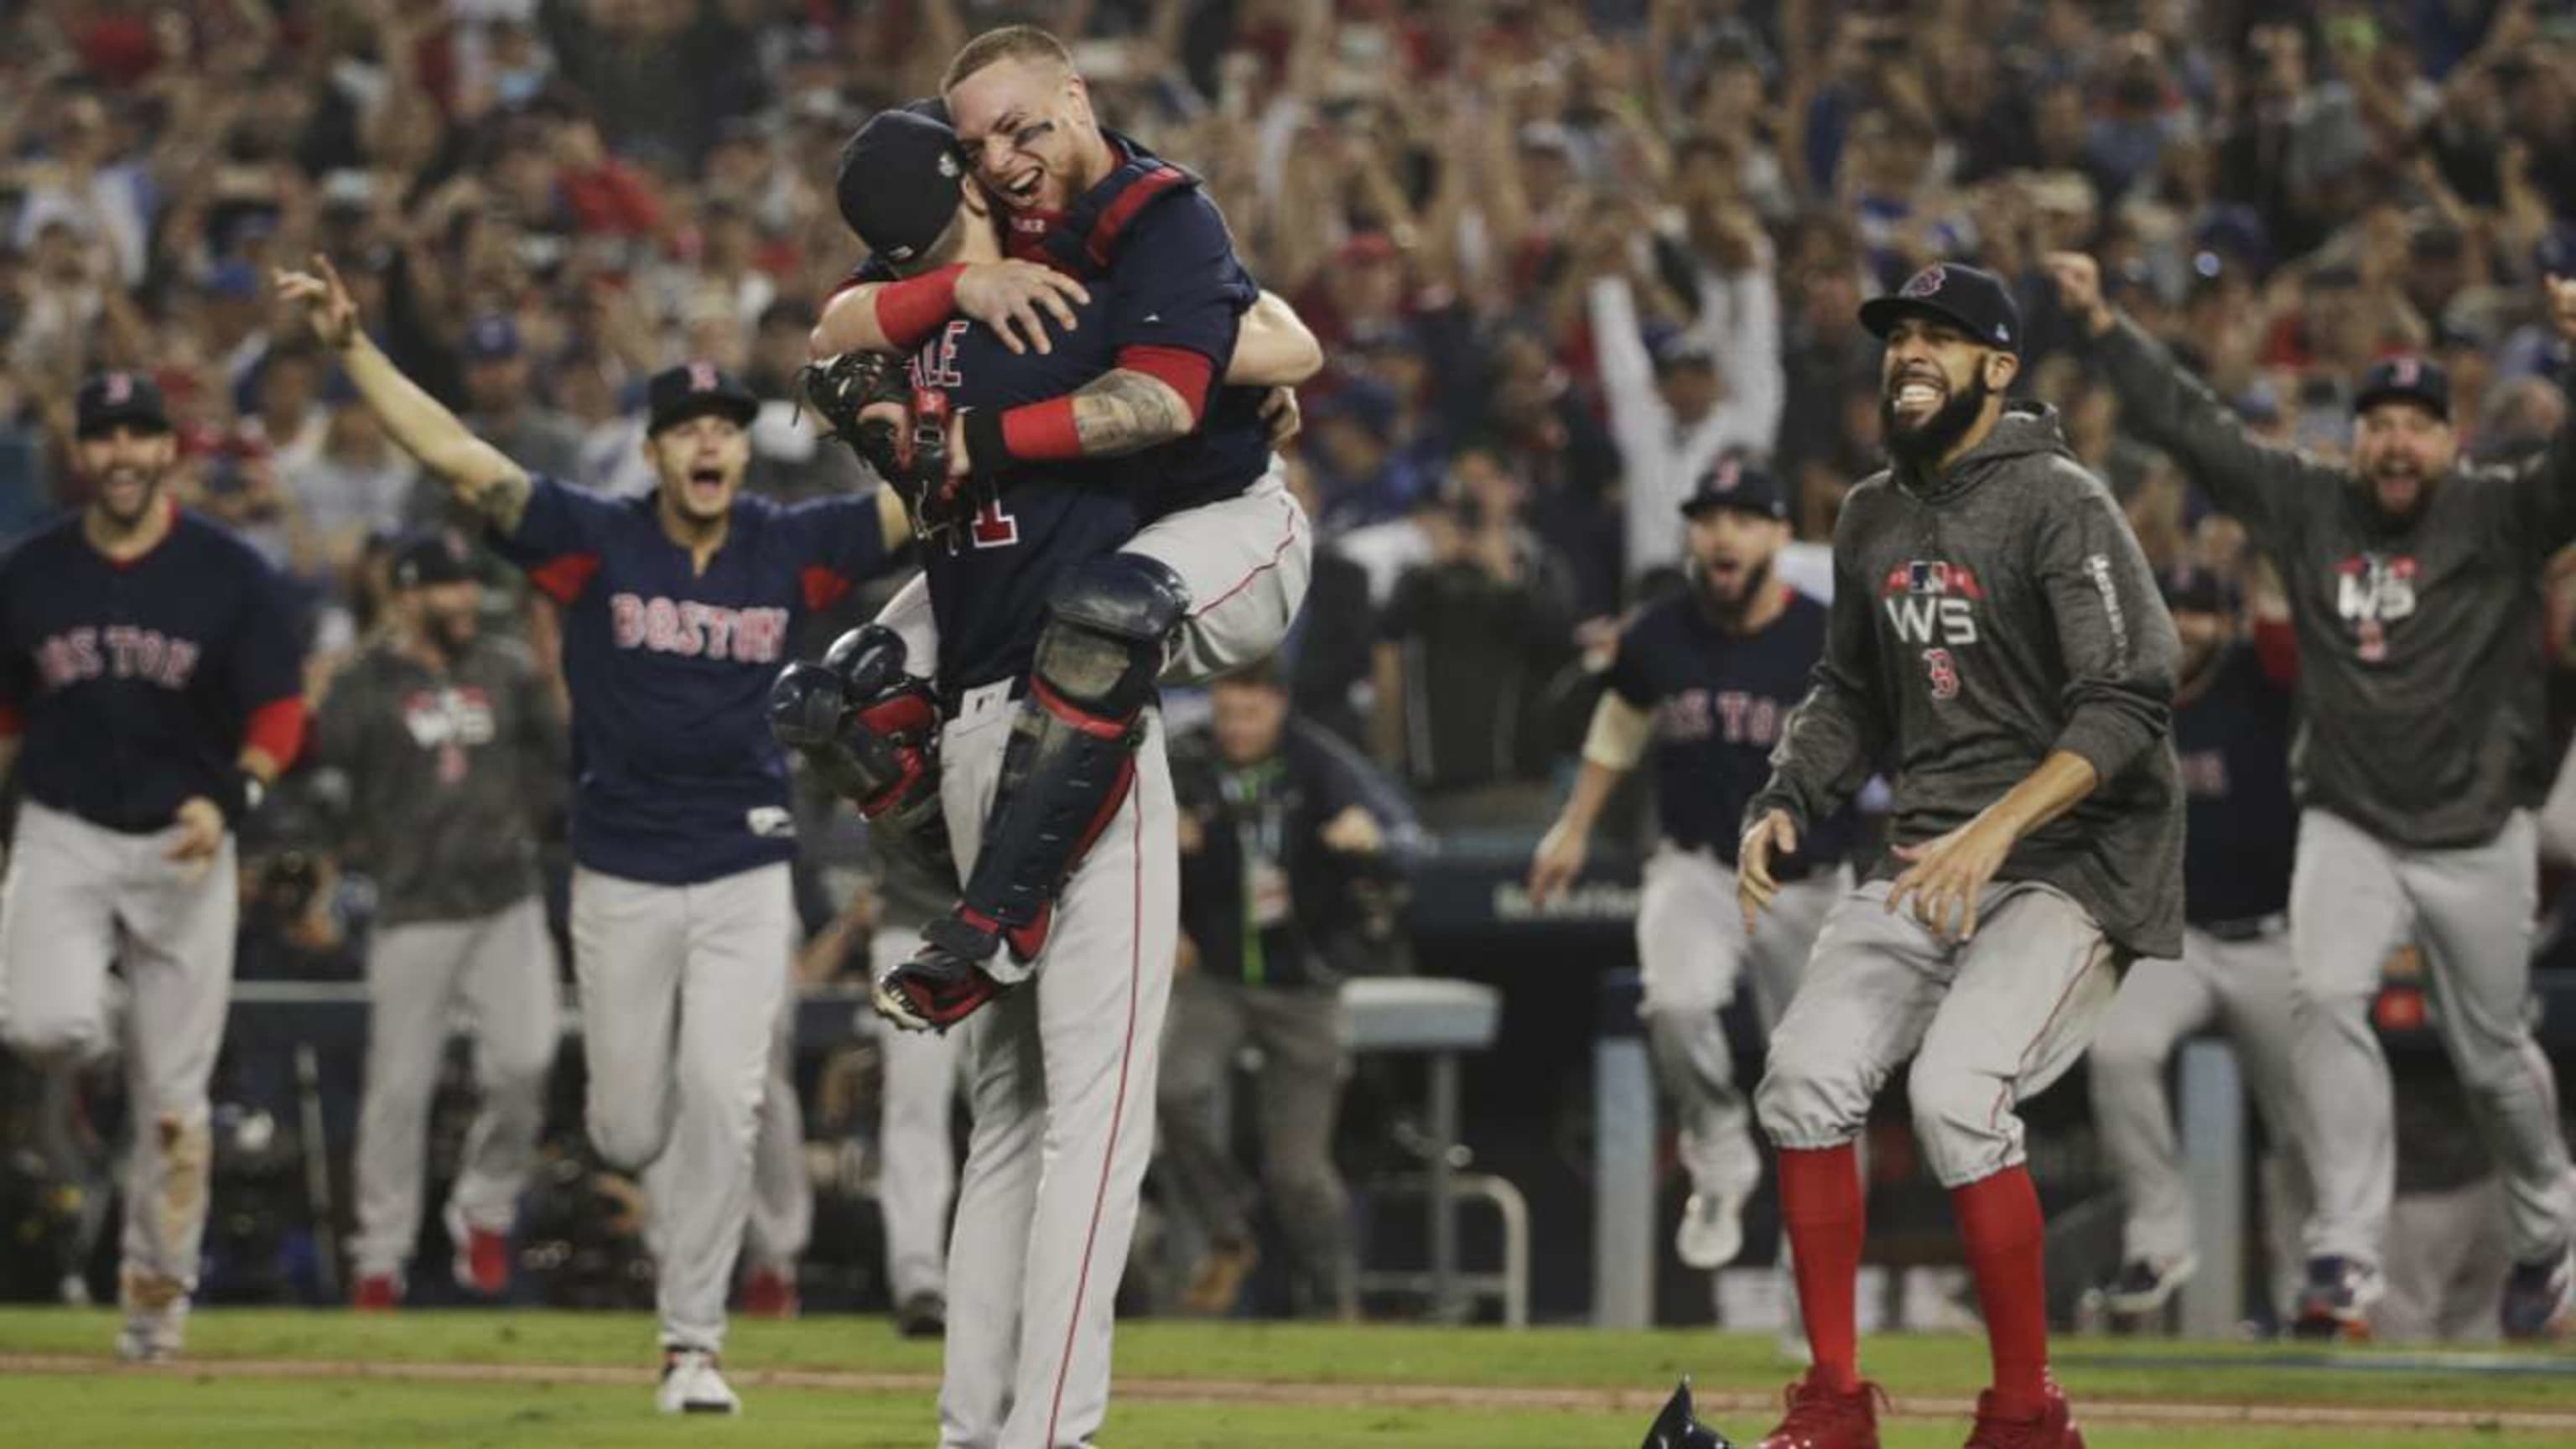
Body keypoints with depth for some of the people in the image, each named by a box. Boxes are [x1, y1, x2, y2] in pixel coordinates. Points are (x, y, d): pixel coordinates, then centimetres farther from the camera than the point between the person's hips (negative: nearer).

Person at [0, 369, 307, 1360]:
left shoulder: (230, 575, -3)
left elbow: (279, 711, -3)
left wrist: (231, 800, -20)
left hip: (185, 843, -1)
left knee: (173, 1092, 3)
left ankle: (157, 1287, 16)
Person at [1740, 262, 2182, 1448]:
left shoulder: (2058, 506, -13)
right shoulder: (1872, 518, 11)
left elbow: (2127, 706, -21)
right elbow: (1851, 693, 24)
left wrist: (1995, 832, -32)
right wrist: (1787, 802, 5)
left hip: (2074, 855, -7)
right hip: (1928, 857, 7)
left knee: (1954, 1093, -24)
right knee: (1808, 1074, -8)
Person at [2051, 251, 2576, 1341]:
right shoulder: (2308, 509, 2)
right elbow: (2186, 424, 4)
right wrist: (2099, 321, -1)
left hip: (2479, 836, -1)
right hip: (2348, 830, 2)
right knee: (2325, 999, -21)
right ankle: (2346, 1260, -22)